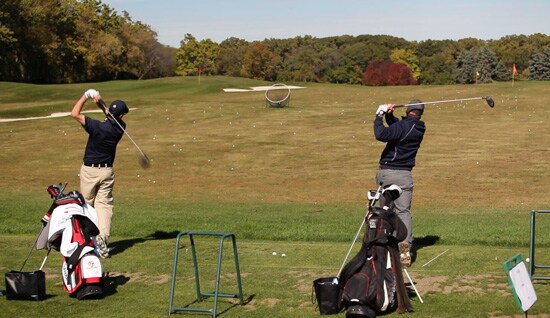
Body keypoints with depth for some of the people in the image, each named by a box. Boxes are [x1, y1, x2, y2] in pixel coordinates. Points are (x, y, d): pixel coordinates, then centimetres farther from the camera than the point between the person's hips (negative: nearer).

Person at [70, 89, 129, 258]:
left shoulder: (97, 127, -21)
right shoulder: (120, 128, -8)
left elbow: (74, 114, -18)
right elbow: (112, 117, 13)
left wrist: (86, 96, -10)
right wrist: (100, 104, 0)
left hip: (89, 171, -3)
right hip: (107, 171, 3)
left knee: (87, 204, 10)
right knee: (104, 204, 2)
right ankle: (102, 239, -14)